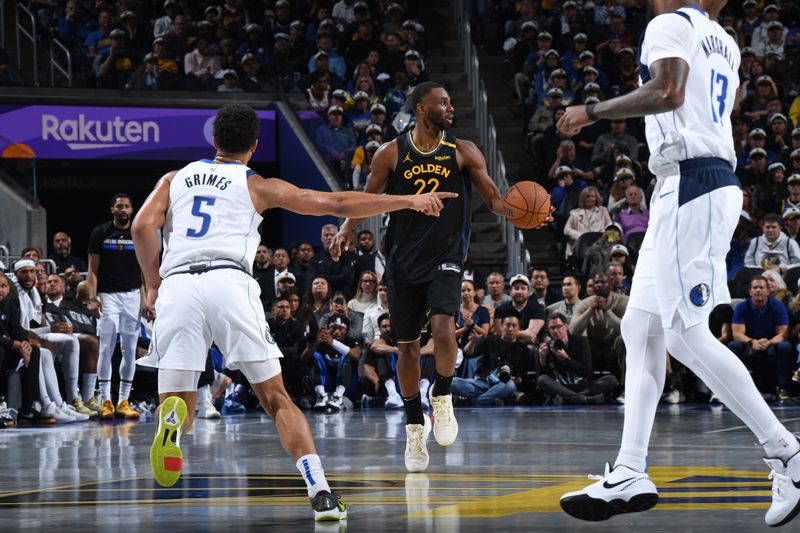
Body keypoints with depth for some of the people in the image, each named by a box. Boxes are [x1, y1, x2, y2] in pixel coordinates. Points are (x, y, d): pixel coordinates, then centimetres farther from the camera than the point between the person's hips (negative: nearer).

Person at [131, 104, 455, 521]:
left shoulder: (175, 179, 26)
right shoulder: (257, 186, 19)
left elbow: (142, 226, 9)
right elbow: (337, 205, 15)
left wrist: (153, 286, 19)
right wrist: (409, 201, 21)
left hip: (176, 286, 1)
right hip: (229, 281, -1)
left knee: (178, 407, 7)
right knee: (277, 400, 7)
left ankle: (172, 417, -31)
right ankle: (320, 493, -7)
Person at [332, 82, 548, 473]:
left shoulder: (463, 152, 2)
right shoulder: (391, 154, 1)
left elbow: (493, 196, 1)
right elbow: (368, 199, 7)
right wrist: (347, 227, -12)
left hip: (446, 257, -1)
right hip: (404, 260, 1)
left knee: (443, 326, -24)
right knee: (407, 345, 6)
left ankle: (442, 396, 2)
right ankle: (415, 428, 18)